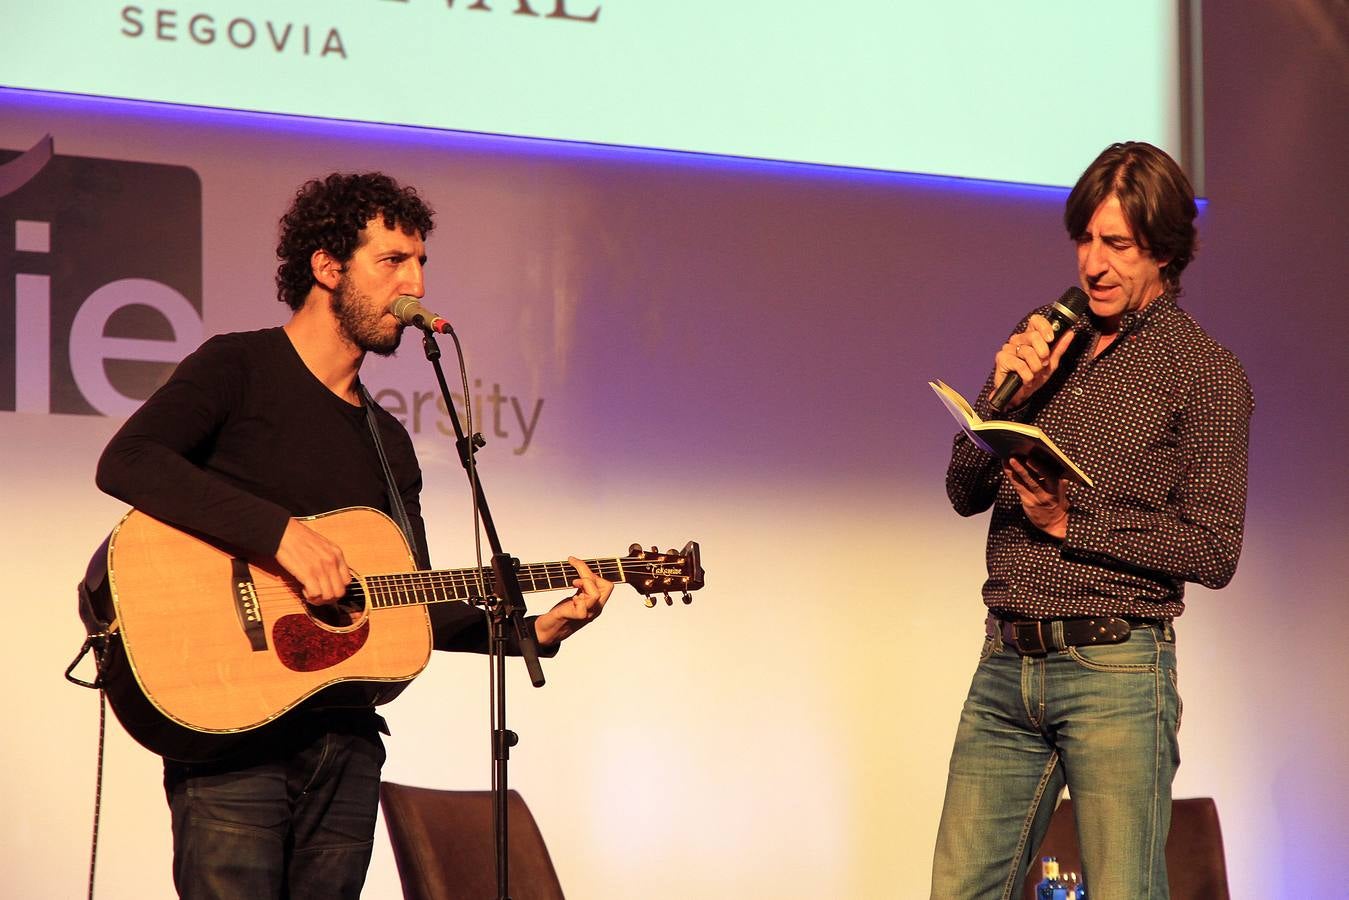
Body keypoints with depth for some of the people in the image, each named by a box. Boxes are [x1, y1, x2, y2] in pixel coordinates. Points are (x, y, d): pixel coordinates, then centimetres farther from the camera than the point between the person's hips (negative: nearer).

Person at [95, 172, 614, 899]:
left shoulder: (387, 442, 20)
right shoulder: (239, 369, 0)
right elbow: (126, 463, -18)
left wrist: (536, 630, 4)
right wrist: (280, 531, -23)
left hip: (345, 742, 6)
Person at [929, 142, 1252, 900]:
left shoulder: (1205, 372, -2)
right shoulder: (1045, 339, 13)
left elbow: (1214, 551, -7)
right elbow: (965, 493, 11)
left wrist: (1070, 523, -13)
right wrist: (1006, 393, -6)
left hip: (1115, 669, -5)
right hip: (1007, 664, 5)